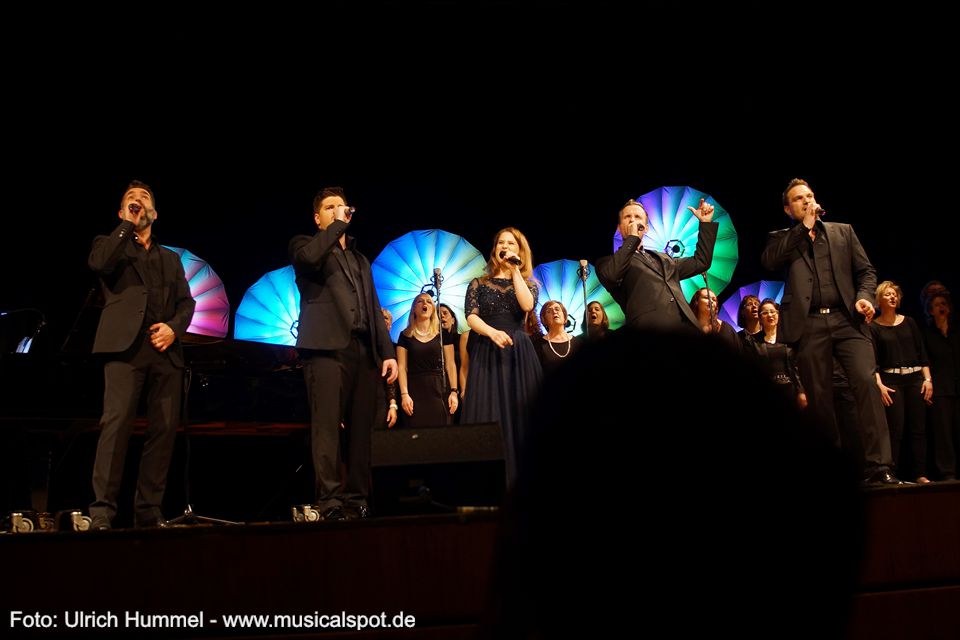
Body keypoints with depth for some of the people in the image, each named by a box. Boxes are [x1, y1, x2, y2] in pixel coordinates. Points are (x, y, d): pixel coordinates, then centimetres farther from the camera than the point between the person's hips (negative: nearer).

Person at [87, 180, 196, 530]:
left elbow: (186, 302, 17)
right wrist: (127, 224, 0)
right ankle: (102, 510, -16)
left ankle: (149, 510, 2)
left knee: (164, 429, -2)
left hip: (166, 350, 4)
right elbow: (99, 263, -7)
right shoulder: (110, 243, 18)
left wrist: (173, 327, -3)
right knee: (117, 422, -16)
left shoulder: (170, 258, 28)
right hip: (127, 345, -4)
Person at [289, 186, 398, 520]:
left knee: (361, 430, 2)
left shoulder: (360, 259, 29)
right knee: (327, 428, -11)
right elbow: (310, 257, -14)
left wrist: (387, 351, 11)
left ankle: (357, 500, 5)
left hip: (363, 351, 6)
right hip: (327, 347, -5)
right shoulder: (304, 244, 13)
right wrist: (337, 224, -1)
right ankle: (330, 502, -12)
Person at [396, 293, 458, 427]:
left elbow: (450, 364, 5)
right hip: (415, 390, 0)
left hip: (439, 390, 0)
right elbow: (402, 367, 2)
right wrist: (404, 395, -9)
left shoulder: (442, 334, 9)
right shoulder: (406, 335, 8)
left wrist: (454, 391, -4)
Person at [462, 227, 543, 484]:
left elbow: (527, 305, -9)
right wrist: (492, 332, -20)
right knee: (488, 417, -7)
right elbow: (471, 316, -2)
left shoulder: (529, 283, 14)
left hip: (519, 352, 1)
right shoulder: (478, 284, 12)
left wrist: (515, 270, -4)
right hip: (486, 353, 0)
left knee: (519, 413, -5)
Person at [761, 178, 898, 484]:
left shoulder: (843, 231, 20)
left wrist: (864, 296, -7)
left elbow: (866, 270, 15)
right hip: (810, 325, 0)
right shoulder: (782, 238, 17)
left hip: (847, 320, 0)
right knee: (820, 397, 0)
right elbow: (768, 261, -5)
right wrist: (804, 227, -1)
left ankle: (879, 466, -18)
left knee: (866, 382, -17)